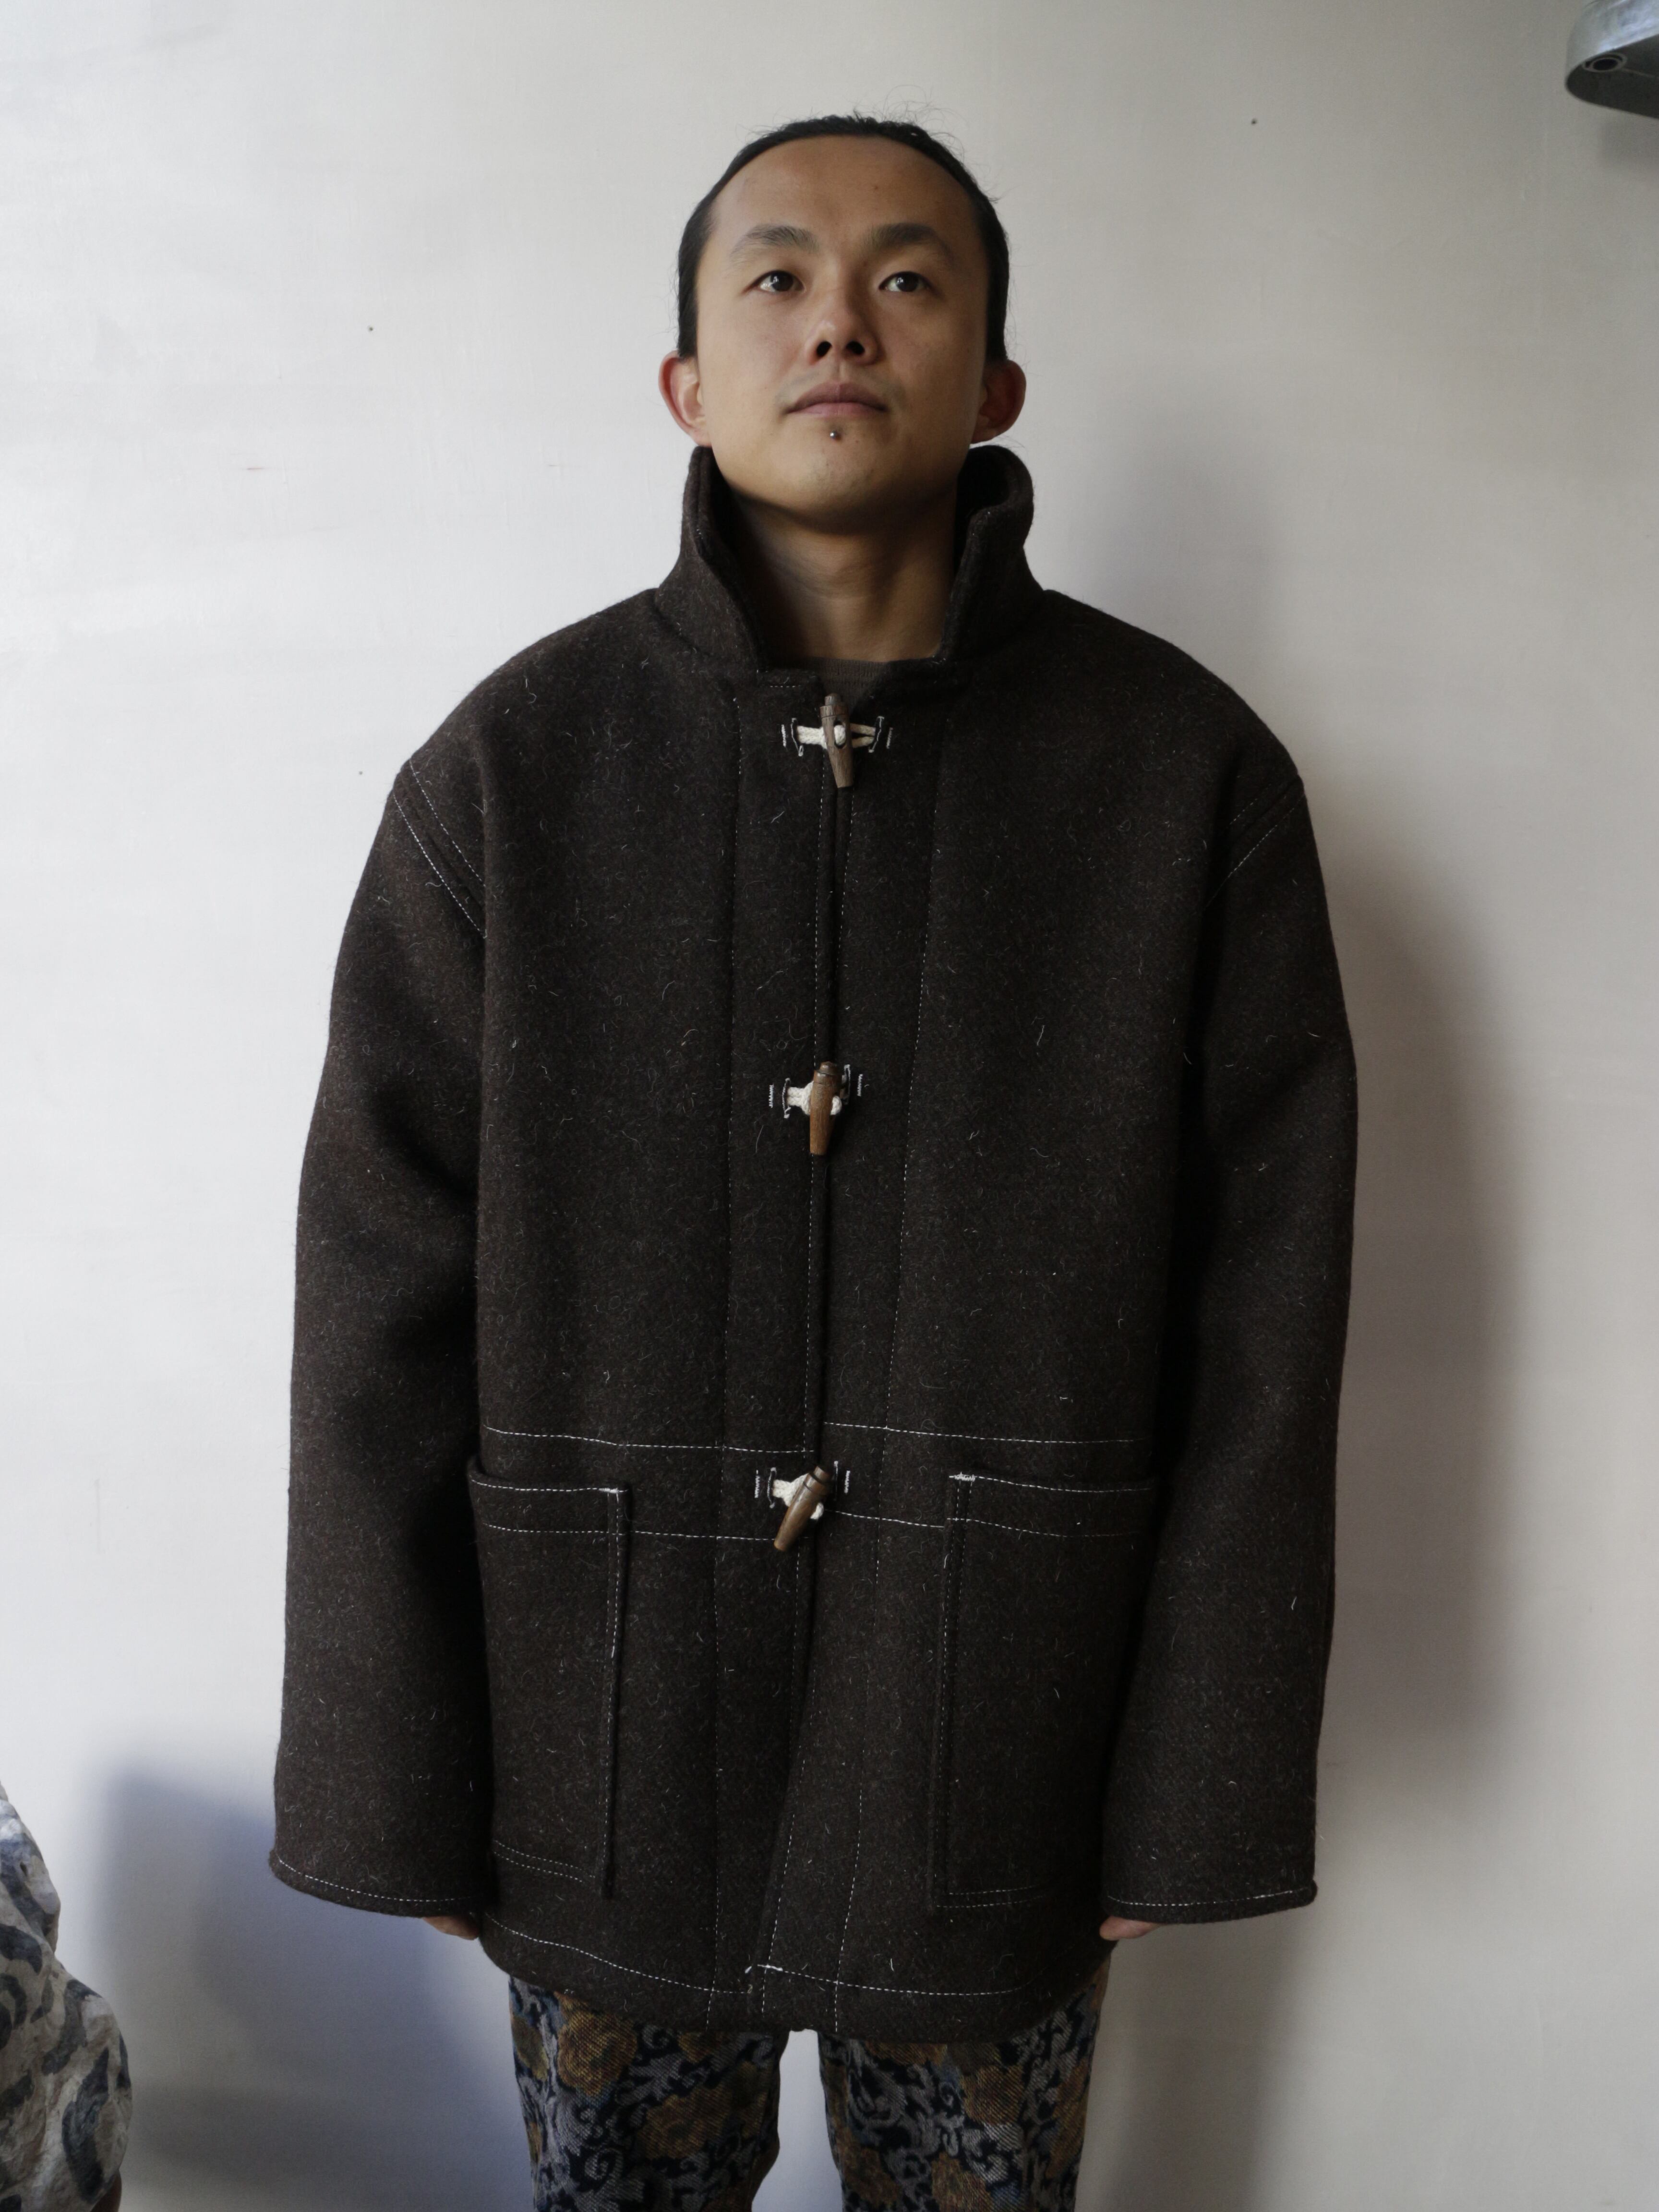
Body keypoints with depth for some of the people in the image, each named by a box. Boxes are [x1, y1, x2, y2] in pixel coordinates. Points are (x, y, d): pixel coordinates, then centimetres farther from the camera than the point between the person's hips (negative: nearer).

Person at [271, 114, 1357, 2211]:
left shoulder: (1190, 773, -5)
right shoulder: (512, 771, -4)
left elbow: (1259, 1324, -4)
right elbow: (380, 1313, -4)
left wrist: (1197, 1794, -3)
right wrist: (396, 1788, -3)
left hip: (996, 1778, 0)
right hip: (603, 1754, 1)